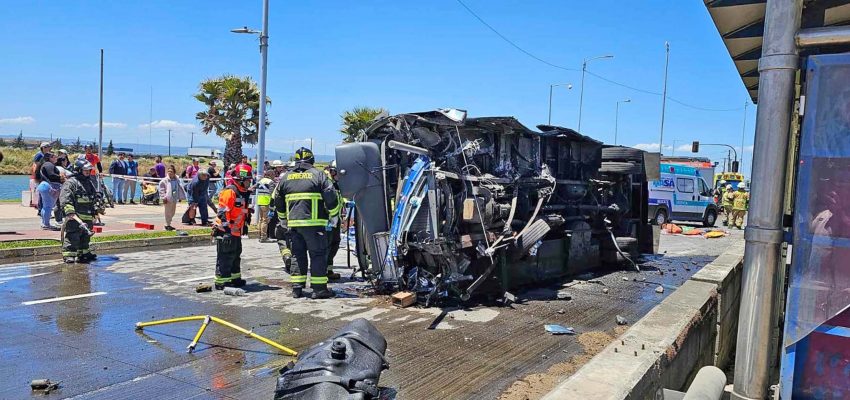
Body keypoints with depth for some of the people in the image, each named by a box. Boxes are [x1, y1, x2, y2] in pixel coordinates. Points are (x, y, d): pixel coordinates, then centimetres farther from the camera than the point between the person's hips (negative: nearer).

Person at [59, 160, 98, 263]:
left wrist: (94, 214, 27)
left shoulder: (90, 183, 20)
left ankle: (83, 253, 27)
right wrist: (70, 212, -25)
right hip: (75, 217, -8)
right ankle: (68, 255, -4)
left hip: (88, 217, 8)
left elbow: (95, 198, 29)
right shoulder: (70, 183, -8)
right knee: (72, 237, -8)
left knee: (85, 236, 16)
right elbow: (64, 199, -17)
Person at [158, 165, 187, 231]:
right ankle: (167, 225, 8)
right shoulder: (165, 180, -10)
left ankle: (168, 224, 29)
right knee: (168, 212, -2)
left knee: (173, 212, 15)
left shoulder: (177, 180, 7)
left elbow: (180, 189, 18)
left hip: (174, 199, 6)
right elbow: (161, 189, -10)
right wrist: (164, 197, -15)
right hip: (168, 199, -6)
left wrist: (180, 197, 16)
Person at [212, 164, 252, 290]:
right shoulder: (229, 192, -17)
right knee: (225, 257, -6)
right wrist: (226, 227, -25)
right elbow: (223, 212, -22)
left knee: (236, 255, 18)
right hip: (226, 231, -10)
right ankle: (221, 281, 0)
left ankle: (235, 278, 31)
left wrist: (245, 224, 27)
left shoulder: (244, 193, 15)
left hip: (236, 231, 10)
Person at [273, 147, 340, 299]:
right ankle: (319, 288, -1)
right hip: (314, 223, -5)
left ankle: (296, 288, 14)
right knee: (318, 255, 1)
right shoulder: (318, 174, -1)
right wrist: (333, 216, 7)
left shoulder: (286, 177, 13)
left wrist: (283, 220, 32)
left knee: (298, 255, 13)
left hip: (293, 223, 5)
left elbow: (278, 200, 20)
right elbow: (331, 197, -6)